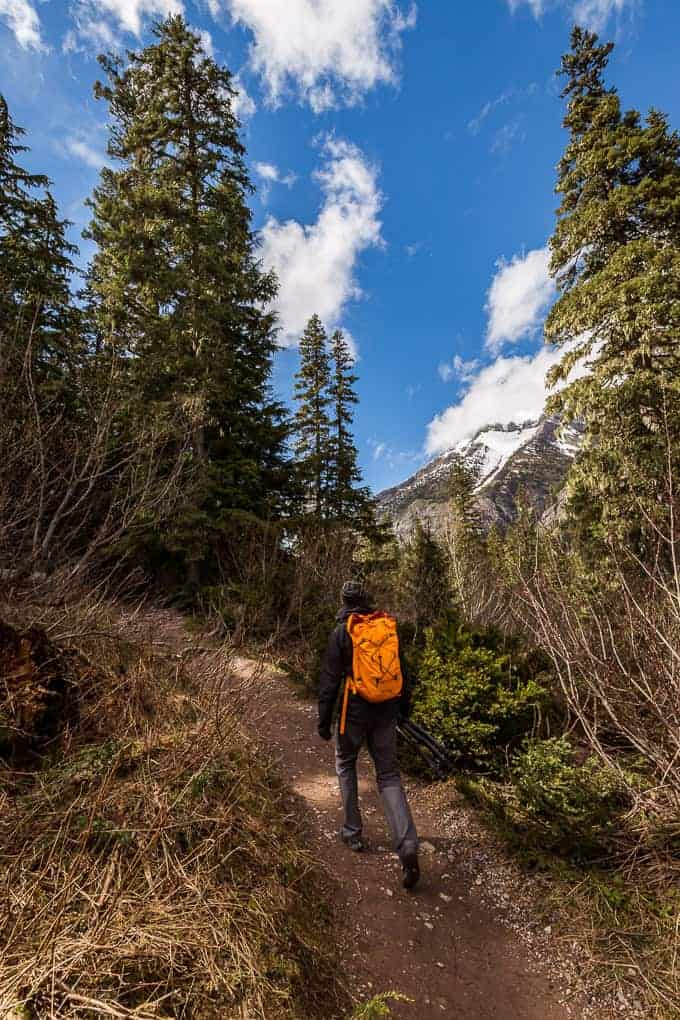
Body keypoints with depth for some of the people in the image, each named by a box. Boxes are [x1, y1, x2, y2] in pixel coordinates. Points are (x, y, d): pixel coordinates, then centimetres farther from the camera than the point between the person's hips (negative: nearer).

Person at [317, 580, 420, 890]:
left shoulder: (341, 632, -11)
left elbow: (330, 680, -9)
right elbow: (403, 670, 9)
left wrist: (324, 719, -1)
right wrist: (404, 706, 22)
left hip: (355, 711, -3)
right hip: (386, 712, 3)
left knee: (345, 765, 23)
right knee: (389, 775, 12)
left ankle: (353, 832, 31)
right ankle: (407, 847, -1)